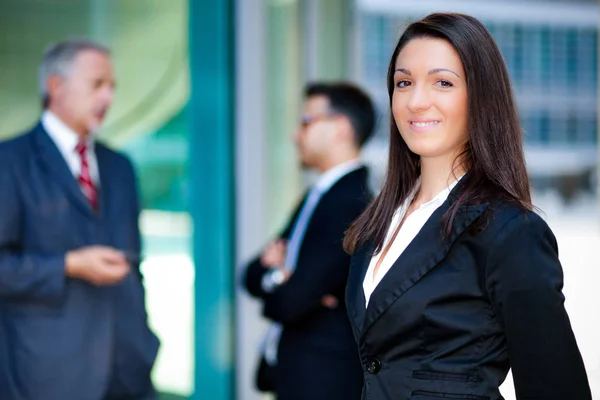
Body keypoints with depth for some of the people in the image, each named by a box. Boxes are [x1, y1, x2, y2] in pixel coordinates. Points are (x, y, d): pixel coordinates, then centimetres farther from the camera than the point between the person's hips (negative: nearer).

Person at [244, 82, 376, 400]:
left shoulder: (352, 204, -18)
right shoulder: (318, 196, 13)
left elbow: (290, 301, -22)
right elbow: (253, 274, 12)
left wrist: (271, 279, 1)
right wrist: (276, 276, -11)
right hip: (294, 374, 9)